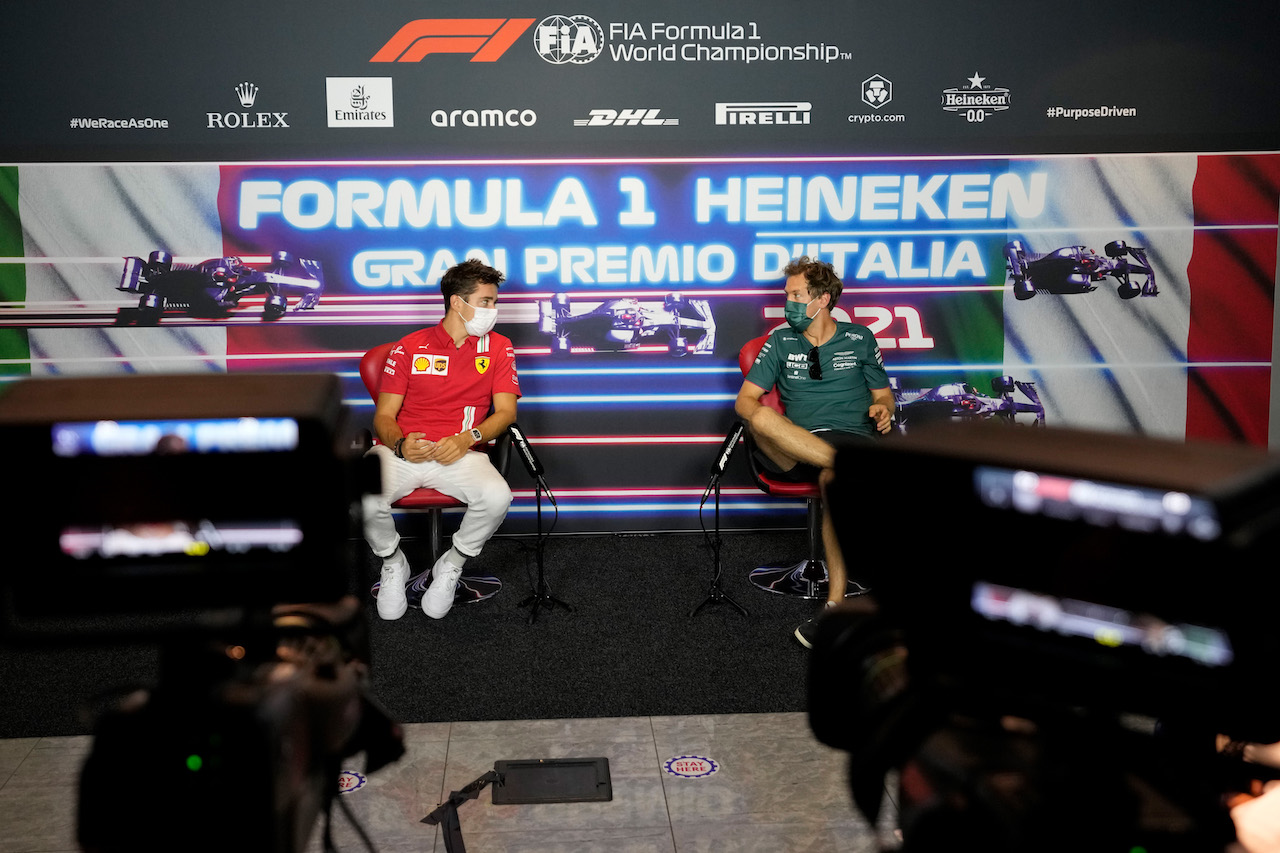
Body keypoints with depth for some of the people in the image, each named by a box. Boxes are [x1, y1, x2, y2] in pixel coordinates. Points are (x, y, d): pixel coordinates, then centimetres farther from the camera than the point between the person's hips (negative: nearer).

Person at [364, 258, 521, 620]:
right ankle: (393, 562, 4)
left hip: (460, 453, 0)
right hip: (402, 451, 0)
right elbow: (383, 416, 7)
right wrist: (400, 444, -16)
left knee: (496, 496, -32)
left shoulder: (498, 348, 12)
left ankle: (451, 565, -2)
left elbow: (506, 411, 3)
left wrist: (468, 438, -17)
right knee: (362, 499, -30)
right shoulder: (408, 348, 10)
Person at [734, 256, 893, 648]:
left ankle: (835, 605, -40)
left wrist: (883, 409, -5)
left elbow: (883, 395, 21)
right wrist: (760, 417, -16)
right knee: (763, 418, -33)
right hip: (794, 451, 2)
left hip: (852, 439, -2)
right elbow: (745, 399, 9)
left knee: (833, 480, -39)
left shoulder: (859, 338, 14)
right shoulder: (780, 342, 16)